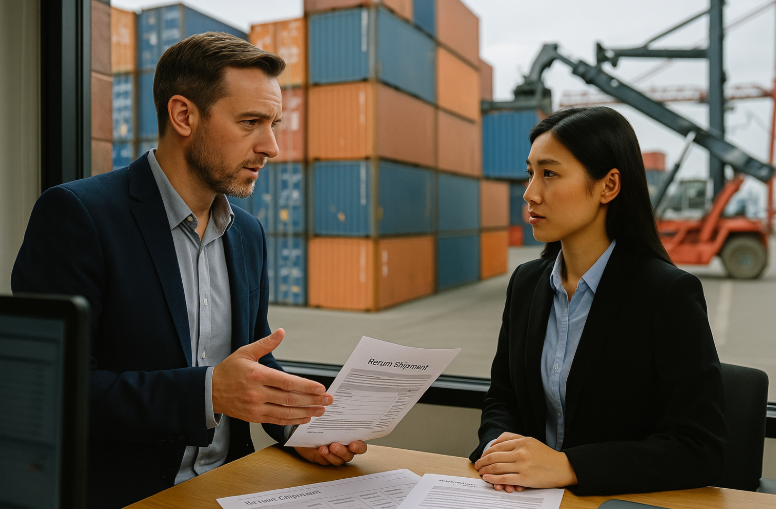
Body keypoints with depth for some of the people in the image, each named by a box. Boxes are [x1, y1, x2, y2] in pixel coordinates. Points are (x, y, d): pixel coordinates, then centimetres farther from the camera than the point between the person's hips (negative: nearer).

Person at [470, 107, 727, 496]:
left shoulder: (671, 295, -13)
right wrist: (497, 448, -11)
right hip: (532, 494, 4)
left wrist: (567, 466, -23)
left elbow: (702, 451, -15)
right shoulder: (526, 283, 4)